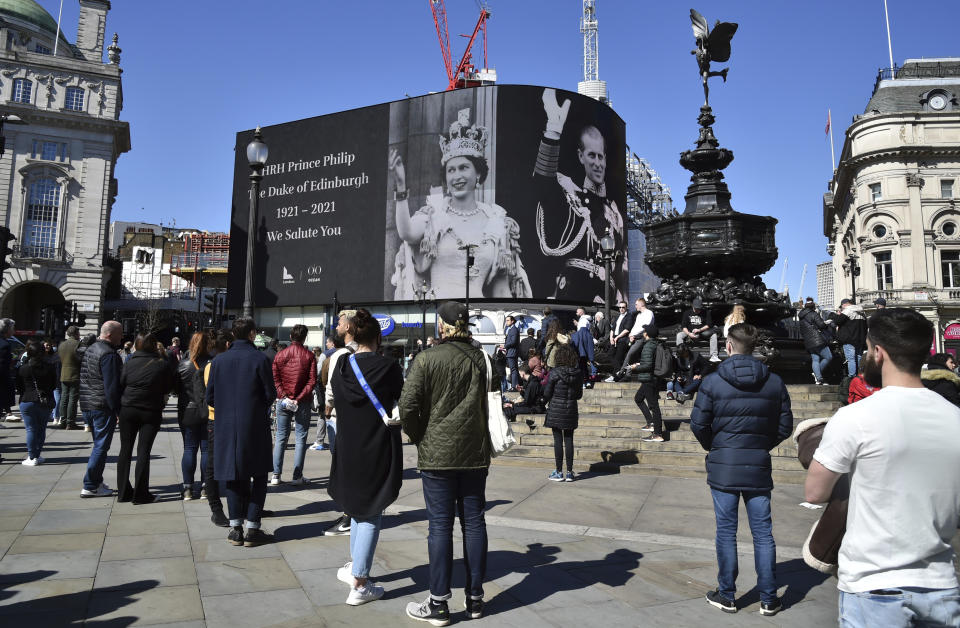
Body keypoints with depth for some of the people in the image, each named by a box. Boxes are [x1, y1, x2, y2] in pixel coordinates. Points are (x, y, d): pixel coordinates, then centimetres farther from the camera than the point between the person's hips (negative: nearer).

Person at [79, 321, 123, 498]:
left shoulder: (90, 349, 13)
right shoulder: (109, 354, -18)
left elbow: (83, 378, 20)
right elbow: (111, 386, -20)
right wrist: (118, 410, -15)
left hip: (86, 405, 10)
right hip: (103, 407, -10)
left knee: (99, 444, 19)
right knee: (101, 446, -2)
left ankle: (96, 480, 24)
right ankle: (90, 486, 1)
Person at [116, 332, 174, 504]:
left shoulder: (130, 362, -3)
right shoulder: (162, 364, -7)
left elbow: (120, 385, 0)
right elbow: (169, 387, 3)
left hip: (128, 409, 2)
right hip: (151, 412, -2)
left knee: (125, 450, 12)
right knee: (143, 451, 2)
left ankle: (123, 492, 17)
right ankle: (140, 494, 4)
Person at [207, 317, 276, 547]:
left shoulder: (218, 361, 0)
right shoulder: (260, 360, -11)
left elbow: (210, 398, 2)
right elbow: (271, 394, -8)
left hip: (226, 427, 3)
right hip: (255, 426, -3)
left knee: (234, 476, 14)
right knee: (259, 476, 10)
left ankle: (236, 527, 15)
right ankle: (251, 528, 7)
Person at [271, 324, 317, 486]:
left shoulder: (280, 355, 4)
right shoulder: (309, 356, -4)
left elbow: (275, 379, -2)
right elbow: (312, 381, -11)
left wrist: (284, 397, -5)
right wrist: (299, 399, -10)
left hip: (283, 401, 3)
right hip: (302, 403, -2)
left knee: (281, 438, 10)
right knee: (301, 438, 4)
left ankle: (276, 476, 10)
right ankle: (297, 476, 3)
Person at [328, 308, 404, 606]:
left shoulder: (341, 367, -2)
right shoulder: (389, 366, -14)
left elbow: (337, 403, 9)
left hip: (348, 448, 5)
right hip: (379, 450, -4)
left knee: (359, 504, 24)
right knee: (371, 512, 5)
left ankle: (355, 565, 35)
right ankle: (359, 584, 9)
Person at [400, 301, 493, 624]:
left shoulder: (427, 359, -9)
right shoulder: (480, 358, 3)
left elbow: (407, 405, -14)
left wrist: (418, 437, 1)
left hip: (437, 453, -4)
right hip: (475, 452, 4)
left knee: (440, 525, 2)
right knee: (474, 522, 10)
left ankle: (438, 603, 9)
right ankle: (475, 597, 21)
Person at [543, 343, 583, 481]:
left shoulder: (554, 373, -12)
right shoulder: (578, 373, -1)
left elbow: (547, 393, -6)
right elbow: (579, 394, 8)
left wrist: (547, 402, 15)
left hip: (556, 409, -3)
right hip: (571, 409, 3)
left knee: (558, 440, 3)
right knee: (569, 440, 9)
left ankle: (559, 472, 7)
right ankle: (569, 472, 12)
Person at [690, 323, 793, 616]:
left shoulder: (712, 381, -9)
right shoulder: (774, 382, 0)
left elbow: (698, 424, -7)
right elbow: (785, 426, 3)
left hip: (723, 467, -2)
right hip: (759, 468, 2)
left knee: (726, 531, 8)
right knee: (763, 533, 10)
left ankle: (726, 596, 18)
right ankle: (768, 599, 19)